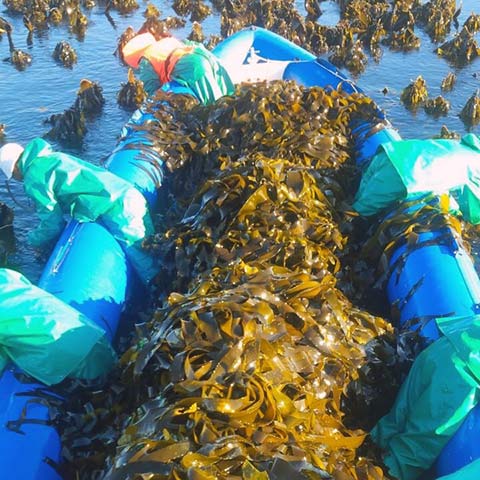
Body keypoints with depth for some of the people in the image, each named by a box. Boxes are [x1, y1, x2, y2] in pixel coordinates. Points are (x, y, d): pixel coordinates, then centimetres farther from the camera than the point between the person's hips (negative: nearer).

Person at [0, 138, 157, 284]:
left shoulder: (33, 179, -3)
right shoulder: (52, 156, 24)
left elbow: (52, 223, 2)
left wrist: (35, 239, 23)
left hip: (116, 208, -9)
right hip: (128, 194, 9)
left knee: (143, 260, -10)